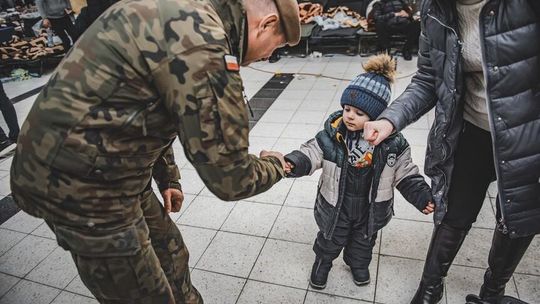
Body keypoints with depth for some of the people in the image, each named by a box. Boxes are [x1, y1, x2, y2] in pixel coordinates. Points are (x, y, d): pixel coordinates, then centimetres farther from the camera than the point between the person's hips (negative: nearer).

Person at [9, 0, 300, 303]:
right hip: (81, 186, -9)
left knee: (171, 258, 23)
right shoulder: (201, 43, -25)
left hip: (98, 169, 9)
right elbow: (230, 179, -20)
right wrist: (274, 166, 1)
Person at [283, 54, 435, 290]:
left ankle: (358, 264, 59)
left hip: (370, 210, 2)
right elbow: (311, 153, -17)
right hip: (336, 207, -1)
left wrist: (423, 197, -15)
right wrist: (293, 163, -36)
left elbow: (406, 174, -8)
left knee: (364, 241, 29)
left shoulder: (392, 142, -18)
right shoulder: (332, 134, -20)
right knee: (330, 241, 21)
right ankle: (322, 263, 52)